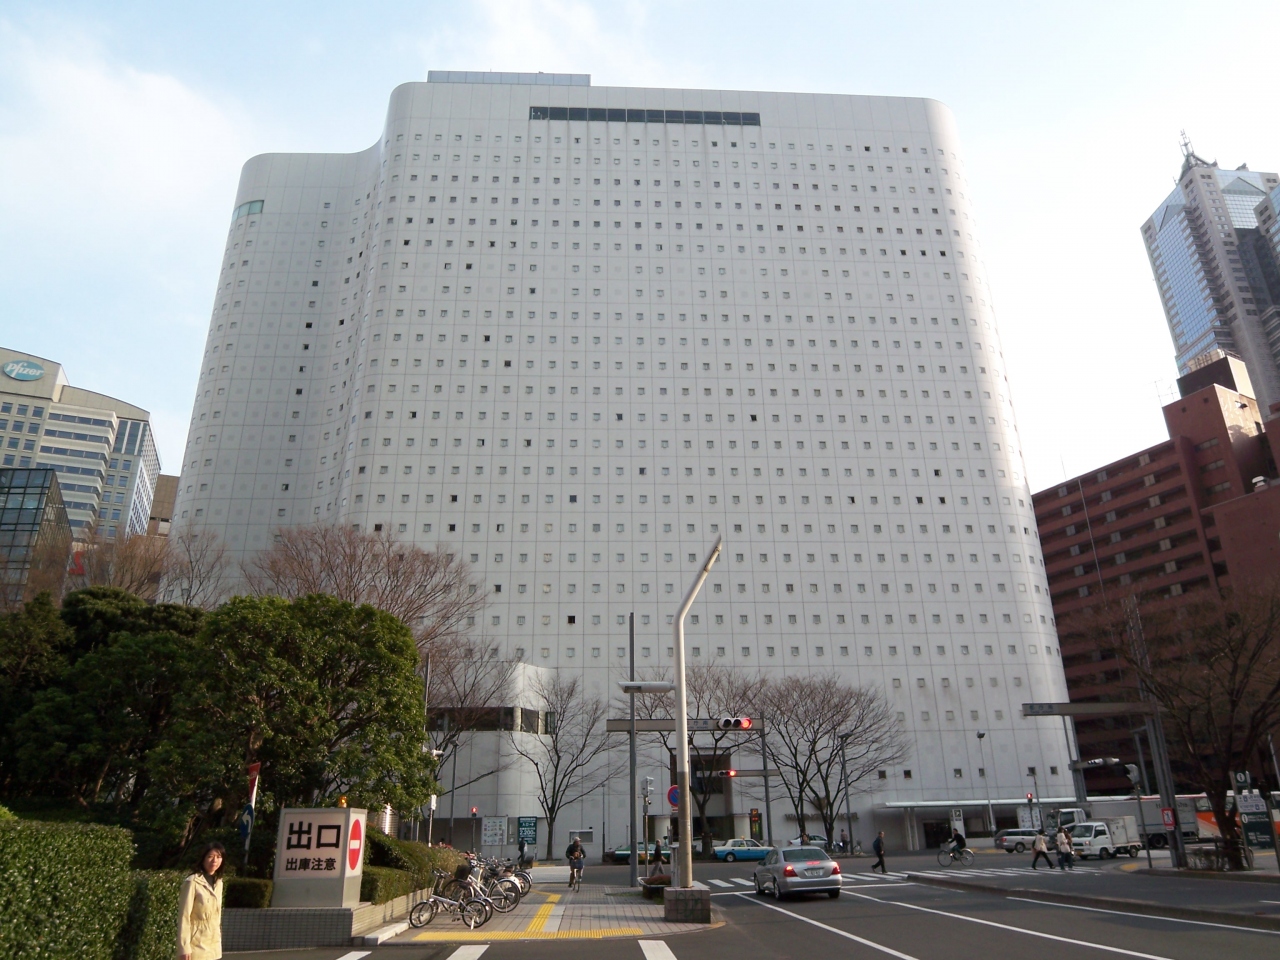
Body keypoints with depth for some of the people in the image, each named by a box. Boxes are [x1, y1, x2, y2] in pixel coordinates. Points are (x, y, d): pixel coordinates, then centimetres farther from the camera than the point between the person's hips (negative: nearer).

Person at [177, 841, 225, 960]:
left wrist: (219, 938, 15)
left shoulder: (218, 882, 10)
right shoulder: (192, 882, -12)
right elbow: (184, 917, -13)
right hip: (196, 947, -7)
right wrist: (184, 948, -15)